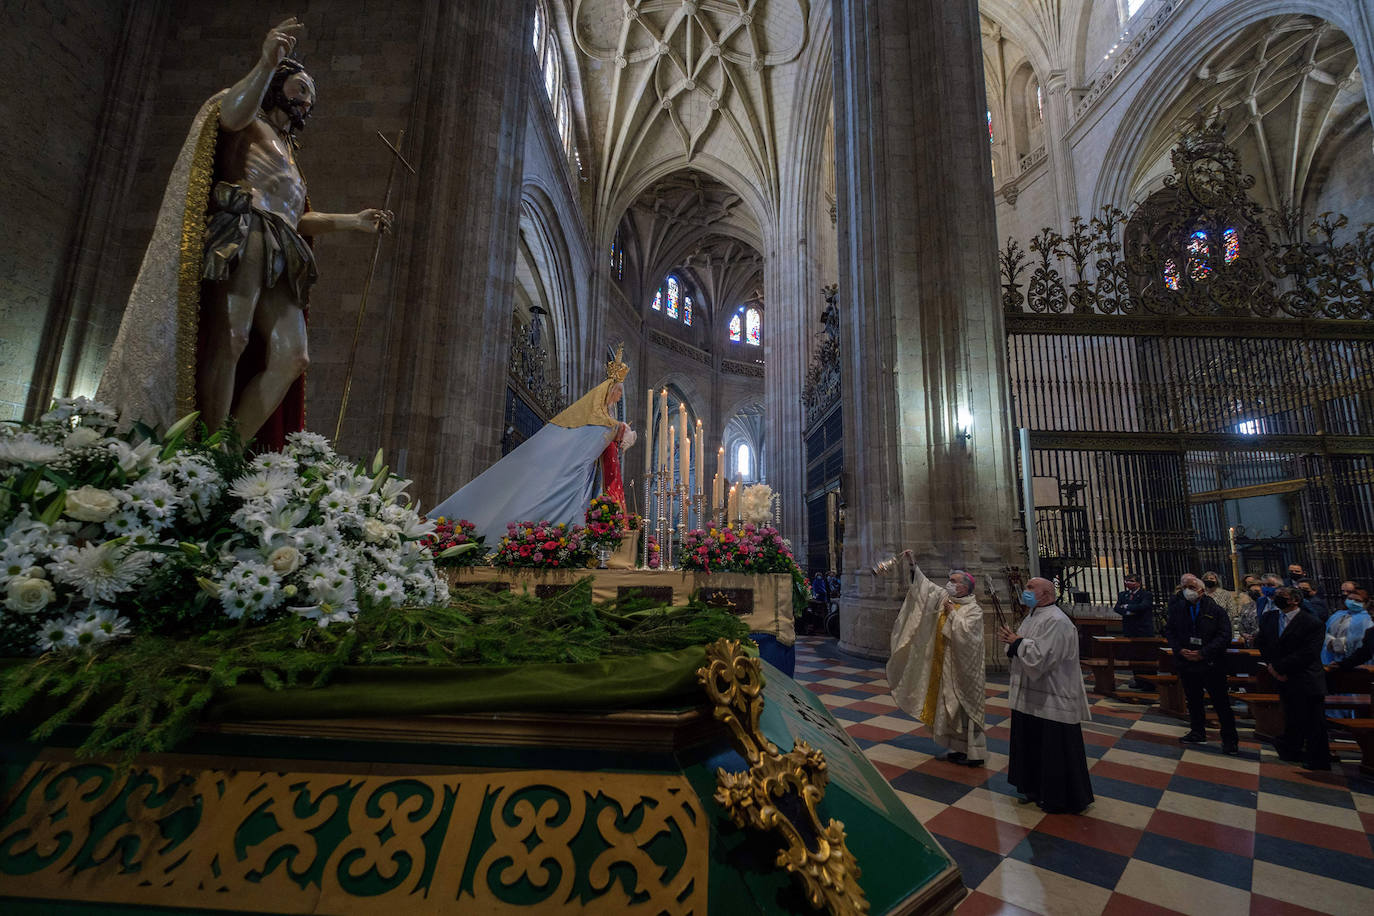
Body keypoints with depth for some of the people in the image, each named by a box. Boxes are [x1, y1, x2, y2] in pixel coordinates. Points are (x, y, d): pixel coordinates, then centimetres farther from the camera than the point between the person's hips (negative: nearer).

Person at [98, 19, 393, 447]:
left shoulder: (286, 151, 36)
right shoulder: (251, 122, 16)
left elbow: (297, 217, 35)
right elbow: (232, 111, -10)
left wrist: (354, 221, 30)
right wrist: (268, 64, -22)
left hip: (279, 256, 7)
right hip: (243, 236, -7)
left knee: (291, 355, -10)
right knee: (231, 337, -23)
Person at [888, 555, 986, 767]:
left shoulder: (974, 610, -14)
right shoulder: (944, 598, 5)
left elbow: (964, 632, -27)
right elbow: (925, 585, 4)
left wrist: (952, 613, -17)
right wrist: (913, 565, -4)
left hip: (963, 668, -7)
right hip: (946, 665, 7)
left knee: (965, 708, 0)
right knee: (952, 708, 13)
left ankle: (975, 753, 11)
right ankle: (961, 749, 25)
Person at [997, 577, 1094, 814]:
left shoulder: (1056, 621, -21)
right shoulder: (1032, 617, 10)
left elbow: (1040, 657, -27)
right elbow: (1021, 650, 16)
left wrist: (1017, 642, -15)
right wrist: (1012, 641, -5)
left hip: (1051, 701, -9)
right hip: (1031, 697, 10)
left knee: (1053, 749, 4)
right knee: (1032, 746, 19)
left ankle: (1061, 800, 19)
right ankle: (1035, 788, 34)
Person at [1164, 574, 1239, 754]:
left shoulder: (1215, 609, -7)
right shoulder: (1176, 609, 2)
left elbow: (1224, 636, -10)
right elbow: (1169, 631, 7)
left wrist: (1203, 653, -17)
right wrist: (1180, 650, -9)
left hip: (1211, 665, -3)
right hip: (1186, 663, 3)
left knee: (1221, 703, 5)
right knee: (1193, 701, 15)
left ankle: (1230, 739, 18)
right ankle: (1198, 733, 29)